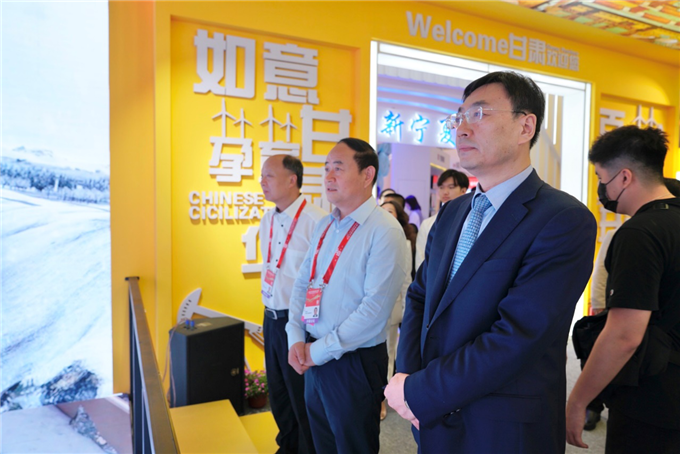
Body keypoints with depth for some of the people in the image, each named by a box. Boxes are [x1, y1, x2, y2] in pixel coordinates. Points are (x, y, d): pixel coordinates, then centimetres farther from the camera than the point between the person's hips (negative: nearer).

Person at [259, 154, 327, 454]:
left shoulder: (316, 221, -19)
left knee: (302, 396, 10)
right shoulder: (267, 221, 7)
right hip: (272, 317, 8)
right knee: (278, 393, 22)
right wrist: (271, 310, 15)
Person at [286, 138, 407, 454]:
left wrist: (321, 350, -16)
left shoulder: (385, 231, -17)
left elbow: (375, 309, -23)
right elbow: (302, 283, 10)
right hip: (313, 357, 7)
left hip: (354, 363, -6)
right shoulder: (324, 226, 7)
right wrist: (296, 338, -3)